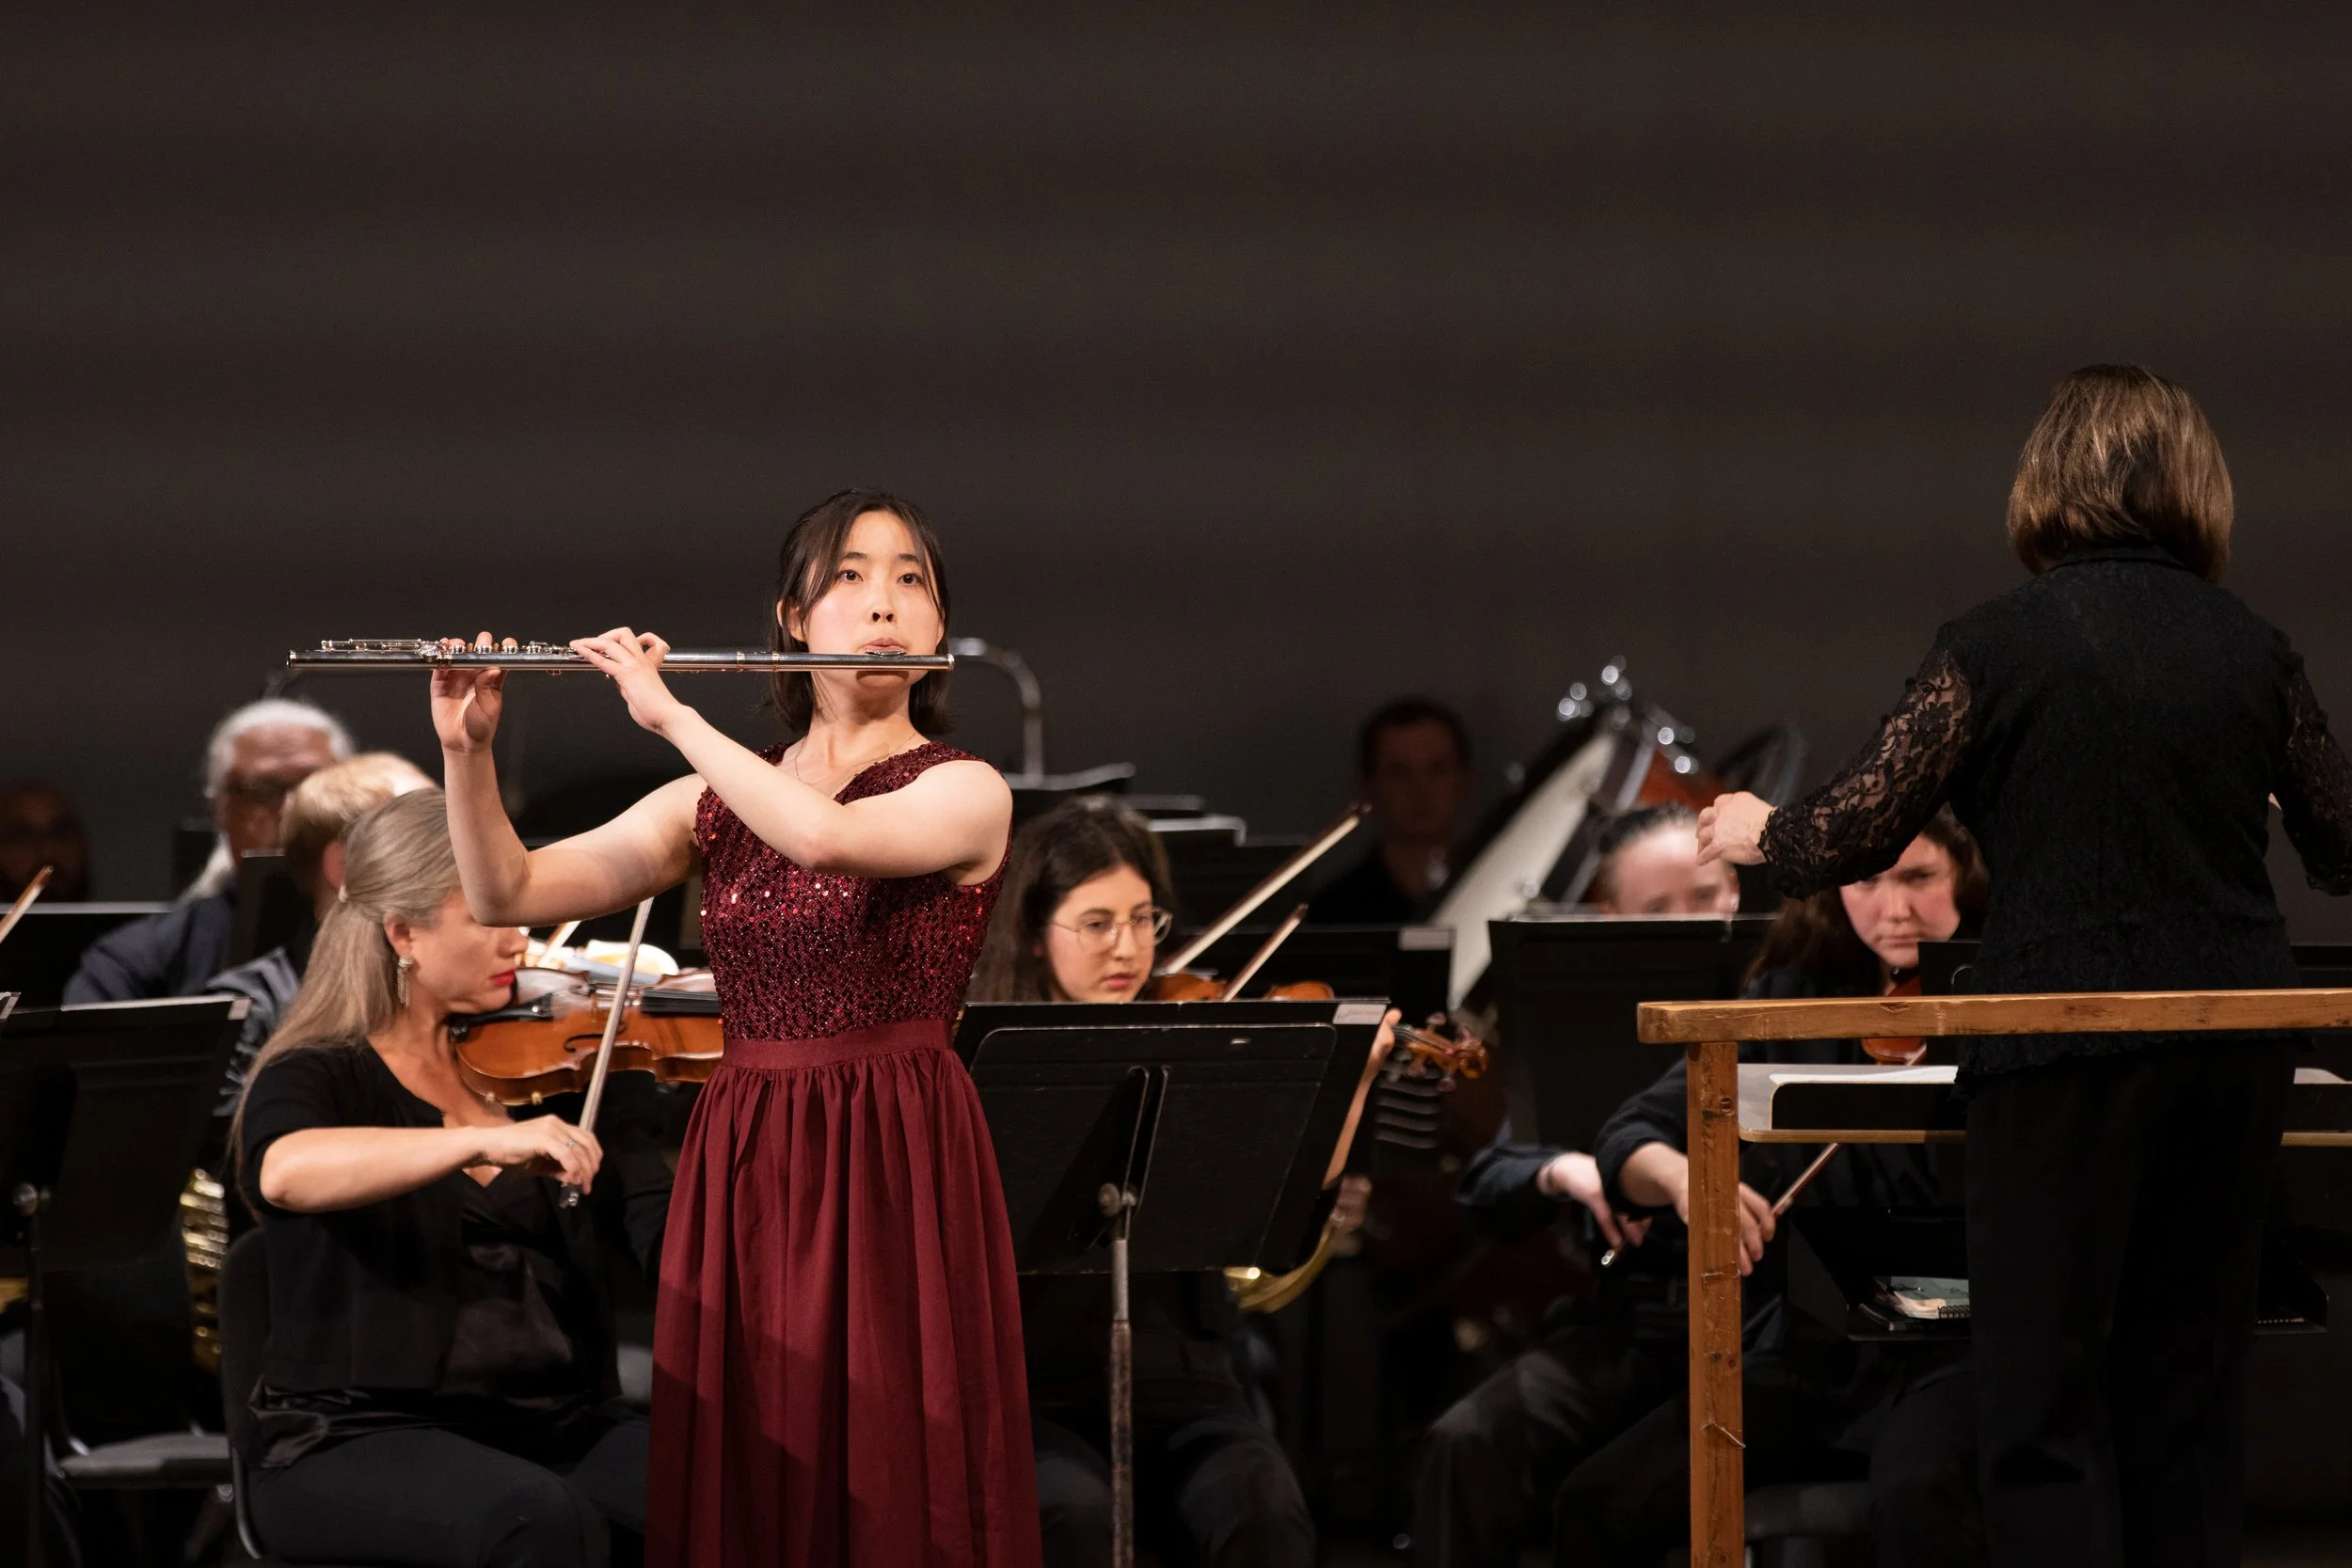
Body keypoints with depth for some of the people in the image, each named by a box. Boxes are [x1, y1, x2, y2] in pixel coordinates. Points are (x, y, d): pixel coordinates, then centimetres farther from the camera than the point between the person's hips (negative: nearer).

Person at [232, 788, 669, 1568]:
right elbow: (285, 1173, -26)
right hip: (363, 1442, -4)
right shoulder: (323, 1078, 0)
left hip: (553, 1433, 4)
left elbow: (673, 1242, 5)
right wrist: (485, 1141, -37)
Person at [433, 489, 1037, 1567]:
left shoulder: (965, 792, -2)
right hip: (741, 1175, 4)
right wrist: (467, 749, -9)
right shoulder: (717, 802, 11)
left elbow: (827, 837, -23)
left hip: (897, 1177, -4)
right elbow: (507, 896, 6)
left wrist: (667, 714, -16)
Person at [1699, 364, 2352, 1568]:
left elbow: (1855, 835, -7)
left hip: (2067, 1053, -4)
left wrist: (1758, 833, 14)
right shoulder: (2252, 650, 3)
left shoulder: (1998, 644, -7)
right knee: (2189, 1385, 13)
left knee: (2040, 1392, 1)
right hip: (2233, 1048, 4)